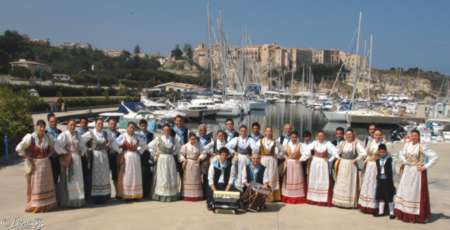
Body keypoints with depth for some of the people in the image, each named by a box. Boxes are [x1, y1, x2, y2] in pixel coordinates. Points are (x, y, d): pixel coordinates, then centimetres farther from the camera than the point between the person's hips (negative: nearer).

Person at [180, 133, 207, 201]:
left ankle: (197, 196, 12)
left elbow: (203, 153, 1)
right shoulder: (185, 146, 0)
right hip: (188, 164, -2)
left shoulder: (199, 146, 4)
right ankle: (188, 196, 5)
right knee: (188, 180, 0)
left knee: (196, 180, 6)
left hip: (196, 164, 2)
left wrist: (200, 158, -15)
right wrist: (183, 160, -17)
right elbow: (181, 154, -3)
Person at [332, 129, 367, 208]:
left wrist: (356, 160, -13)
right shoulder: (343, 143, 7)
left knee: (350, 183, 1)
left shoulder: (356, 143, -8)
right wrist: (339, 158, 8)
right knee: (341, 183, 9)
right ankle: (340, 201, 18)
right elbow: (336, 152, 21)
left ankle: (350, 202, 8)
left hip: (351, 165, -5)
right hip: (342, 165, 5)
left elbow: (363, 153, -18)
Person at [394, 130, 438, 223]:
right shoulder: (407, 145, 4)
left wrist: (425, 167, -14)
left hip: (418, 172, -5)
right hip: (407, 172, 5)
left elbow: (435, 157, -15)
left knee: (417, 193, -1)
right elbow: (401, 154, 19)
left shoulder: (422, 147, -12)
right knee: (404, 191, 8)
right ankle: (404, 214, 19)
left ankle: (417, 215, 8)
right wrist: (404, 162, 2)